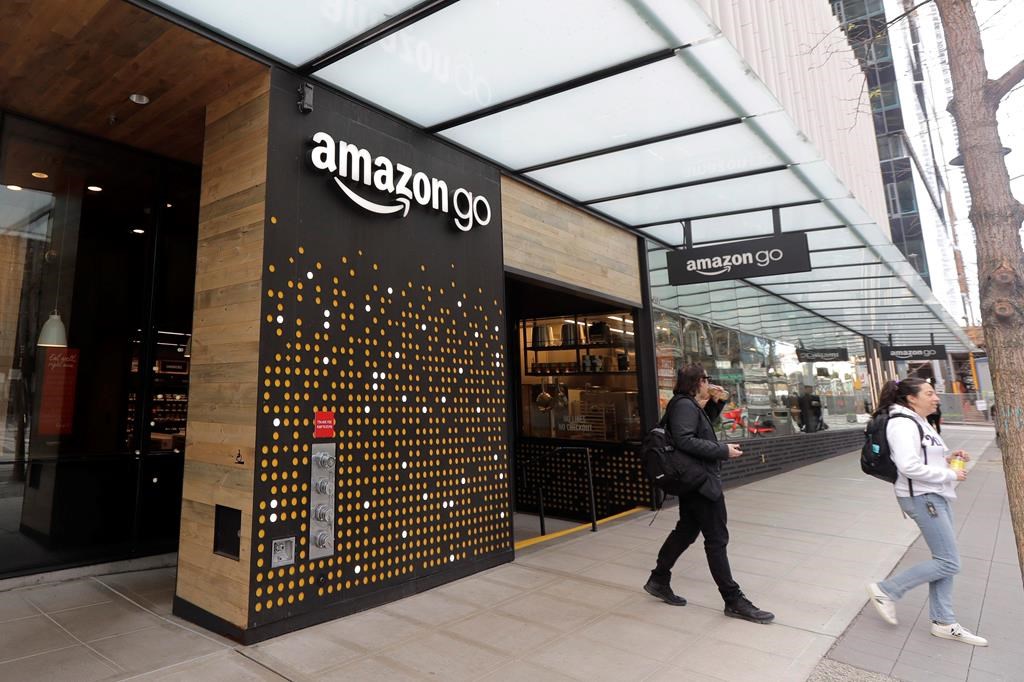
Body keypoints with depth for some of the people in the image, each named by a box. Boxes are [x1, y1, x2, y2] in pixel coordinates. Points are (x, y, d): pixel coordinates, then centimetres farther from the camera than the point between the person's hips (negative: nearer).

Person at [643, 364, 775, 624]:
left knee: (685, 531, 17)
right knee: (717, 539, -2)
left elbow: (703, 425, 27)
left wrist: (716, 403, 10)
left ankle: (658, 581, 26)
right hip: (700, 480, -11)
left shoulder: (691, 405, 13)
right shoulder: (685, 405, -18)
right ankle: (734, 601, 9)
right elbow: (685, 440, -29)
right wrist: (723, 451, -23)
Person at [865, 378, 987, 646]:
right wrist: (950, 474, -16)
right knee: (949, 563, -6)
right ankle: (885, 590, 4)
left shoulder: (919, 422, 15)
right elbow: (909, 467, -26)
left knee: (944, 561, 12)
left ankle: (944, 622, 23)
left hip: (935, 496, 10)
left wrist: (947, 458, 6)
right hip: (921, 498, -10)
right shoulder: (902, 424, -18)